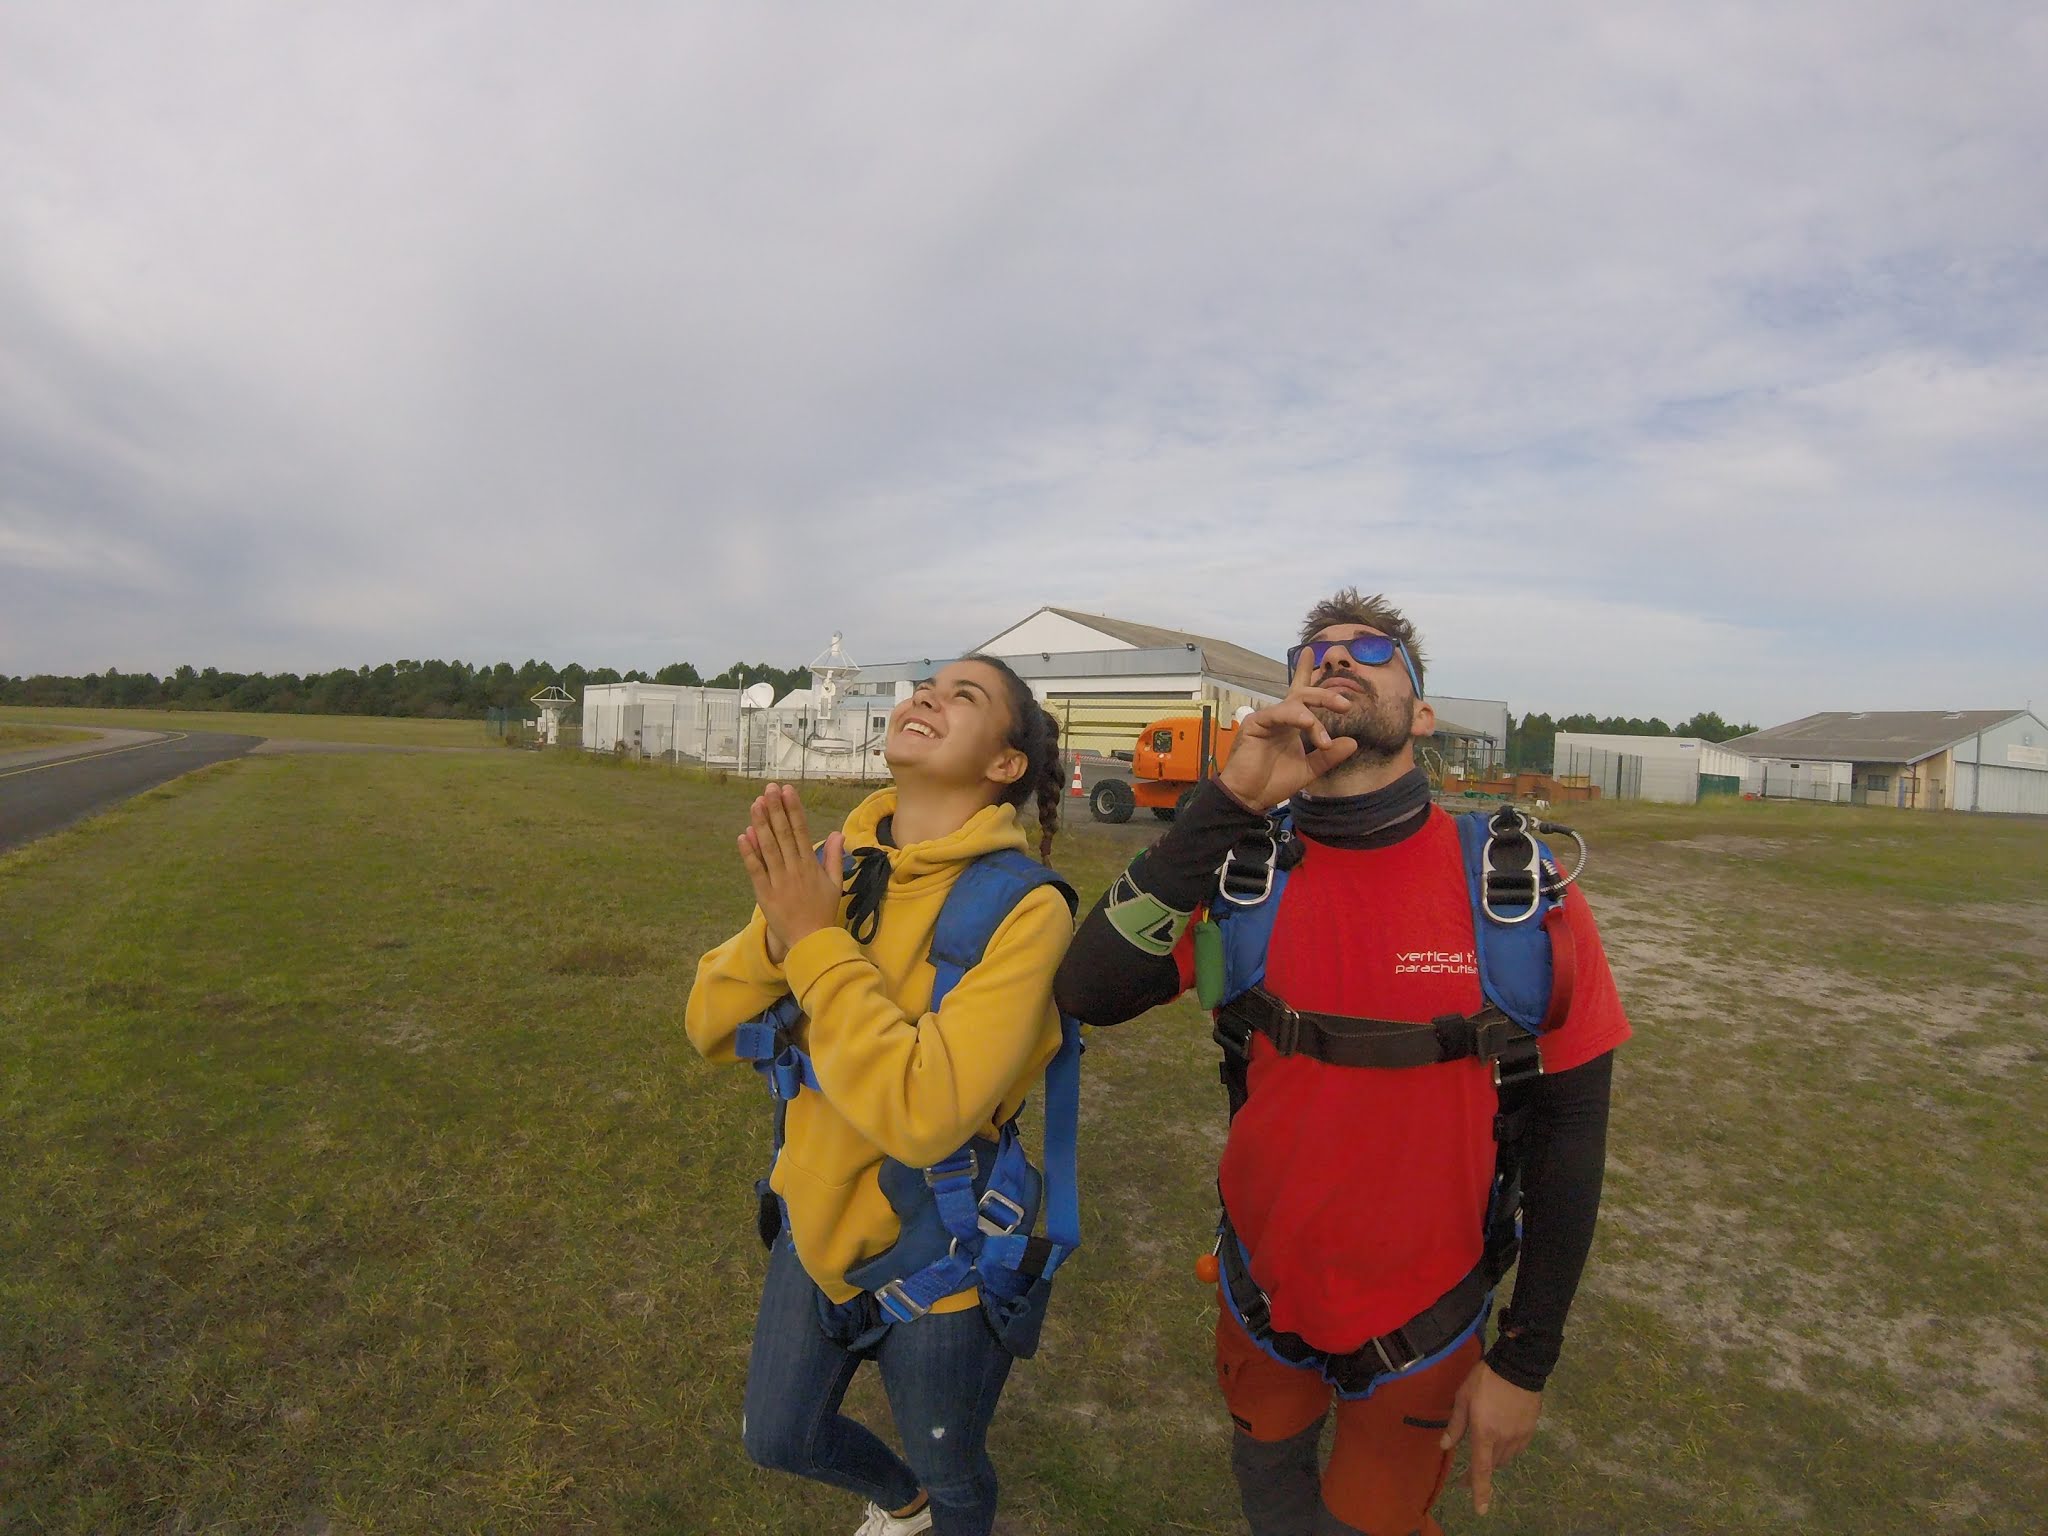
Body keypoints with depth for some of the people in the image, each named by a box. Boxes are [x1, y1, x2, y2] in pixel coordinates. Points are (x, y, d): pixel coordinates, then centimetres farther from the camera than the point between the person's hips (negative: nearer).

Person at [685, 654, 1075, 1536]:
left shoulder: (1023, 905, -26)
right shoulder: (830, 866, -7)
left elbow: (925, 1112, -34)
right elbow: (711, 1030, -6)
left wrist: (817, 944, -31)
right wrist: (778, 930, -25)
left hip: (935, 1262, -5)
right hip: (815, 1227, 6)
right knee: (776, 1440, 28)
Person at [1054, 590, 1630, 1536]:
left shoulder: (1518, 888, -18)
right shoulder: (1246, 872, -14)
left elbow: (1567, 1124, -10)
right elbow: (1089, 994, -28)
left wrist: (1526, 1361, -5)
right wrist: (1230, 799, -34)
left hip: (1422, 1314, -2)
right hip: (1262, 1279, 2)